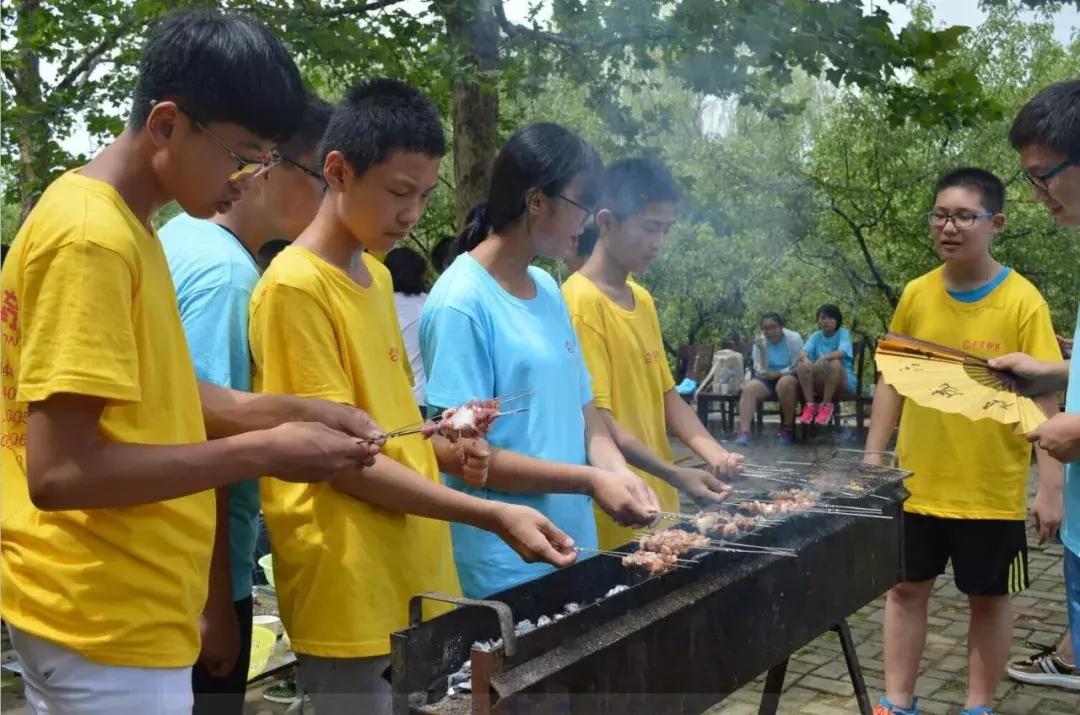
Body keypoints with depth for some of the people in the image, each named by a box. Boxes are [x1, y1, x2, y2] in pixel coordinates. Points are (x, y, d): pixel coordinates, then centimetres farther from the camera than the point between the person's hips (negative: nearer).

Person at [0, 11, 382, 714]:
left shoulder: (121, 225, 8)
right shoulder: (91, 239, -21)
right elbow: (60, 471, -25)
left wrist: (299, 410, 2)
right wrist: (264, 451, -20)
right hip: (107, 623, -9)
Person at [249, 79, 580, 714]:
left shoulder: (377, 277, 11)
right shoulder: (294, 287, -15)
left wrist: (441, 449, 0)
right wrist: (493, 516, -20)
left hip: (416, 577, 8)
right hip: (351, 591, -8)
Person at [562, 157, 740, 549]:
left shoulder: (643, 300, 11)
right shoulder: (580, 302, -15)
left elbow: (665, 395, 13)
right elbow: (595, 418, -19)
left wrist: (714, 452, -3)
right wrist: (675, 475, -25)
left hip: (659, 505, 8)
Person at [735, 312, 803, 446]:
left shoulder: (793, 338, -9)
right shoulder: (760, 342, -2)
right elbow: (761, 371, -7)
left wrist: (776, 374, -19)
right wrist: (762, 350, -21)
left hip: (789, 377, -3)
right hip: (767, 380, 3)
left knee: (784, 383, -38)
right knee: (748, 388, -25)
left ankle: (788, 427, -22)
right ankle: (744, 431, -35)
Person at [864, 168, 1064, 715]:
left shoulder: (1022, 301, -10)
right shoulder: (915, 295, -1)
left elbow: (1045, 398, -9)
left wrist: (1050, 488, -12)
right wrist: (873, 457, 4)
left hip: (992, 488, -3)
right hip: (917, 482, 3)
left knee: (989, 597, 11)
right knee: (906, 587, 11)